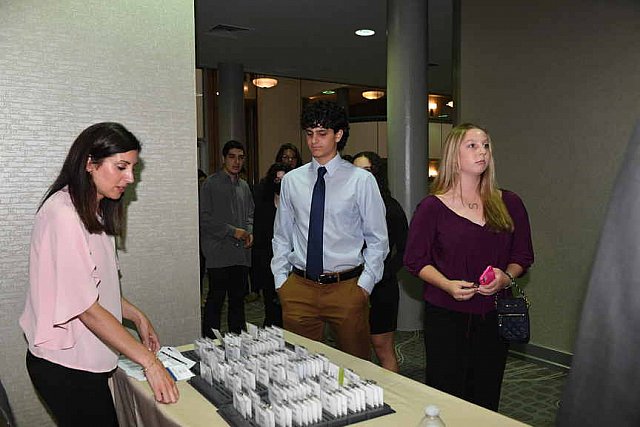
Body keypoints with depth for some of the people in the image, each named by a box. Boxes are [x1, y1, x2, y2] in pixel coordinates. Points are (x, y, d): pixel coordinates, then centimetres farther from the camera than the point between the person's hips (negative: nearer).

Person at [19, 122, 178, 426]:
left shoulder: (95, 213, 11)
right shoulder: (62, 214, -21)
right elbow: (86, 307, -23)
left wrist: (137, 316, 6)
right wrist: (149, 361, -22)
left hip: (89, 359, 9)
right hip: (65, 366, -9)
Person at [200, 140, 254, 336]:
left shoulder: (244, 185, 16)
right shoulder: (211, 184, -4)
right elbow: (204, 218, -10)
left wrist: (249, 233, 5)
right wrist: (233, 231, -12)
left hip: (241, 252, 6)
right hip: (219, 253, -6)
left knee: (238, 298, 12)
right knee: (216, 299, -2)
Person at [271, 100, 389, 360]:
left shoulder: (361, 180, -4)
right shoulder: (291, 181, 5)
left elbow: (377, 239, 0)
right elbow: (282, 236, 12)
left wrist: (365, 283, -6)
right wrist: (281, 280, 6)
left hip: (346, 287, -2)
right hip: (299, 288, 2)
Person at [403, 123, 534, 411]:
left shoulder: (509, 204, 5)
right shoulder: (432, 207, -4)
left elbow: (524, 255, 10)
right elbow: (415, 259, -3)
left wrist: (506, 277, -10)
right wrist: (448, 285, -17)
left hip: (493, 315, 3)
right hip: (446, 315, -3)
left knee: (486, 401, 13)